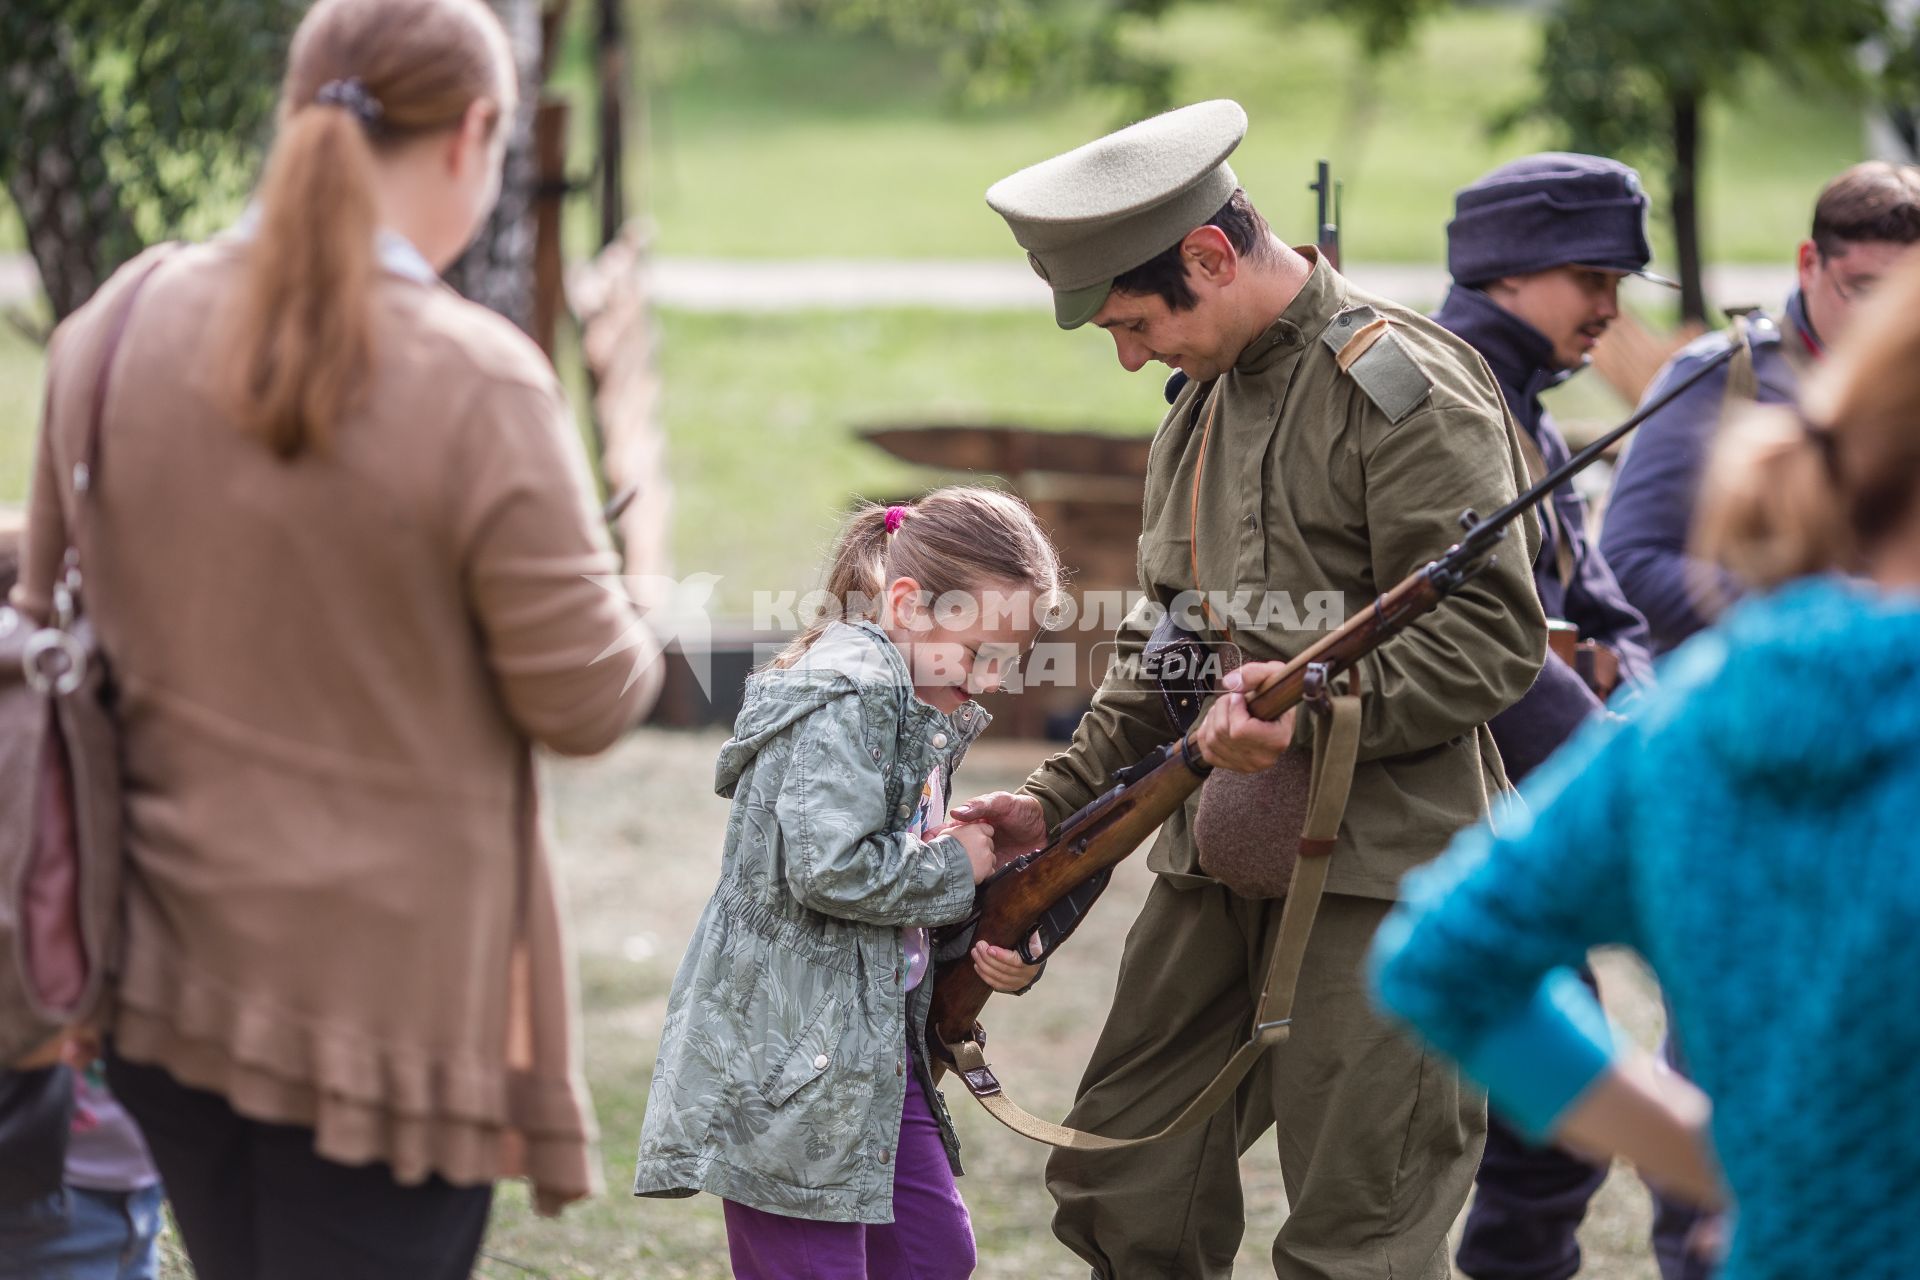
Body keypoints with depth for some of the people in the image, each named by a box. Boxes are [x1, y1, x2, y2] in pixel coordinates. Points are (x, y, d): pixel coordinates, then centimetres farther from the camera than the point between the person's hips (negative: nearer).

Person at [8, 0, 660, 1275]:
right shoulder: (478, 385, -18)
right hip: (385, 994, -5)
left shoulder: (116, 328, -2)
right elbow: (583, 702, -11)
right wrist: (653, 592, 10)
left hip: (165, 967, 6)